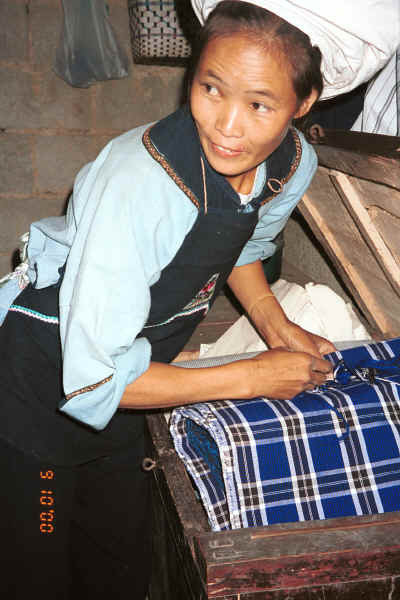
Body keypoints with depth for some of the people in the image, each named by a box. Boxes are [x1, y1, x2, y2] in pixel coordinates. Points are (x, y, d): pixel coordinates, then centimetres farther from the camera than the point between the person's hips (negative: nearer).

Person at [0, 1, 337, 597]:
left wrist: (275, 324, -4)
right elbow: (94, 381, -32)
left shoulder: (295, 164, -13)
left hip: (119, 392, 6)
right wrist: (251, 378, -24)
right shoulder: (137, 187, -36)